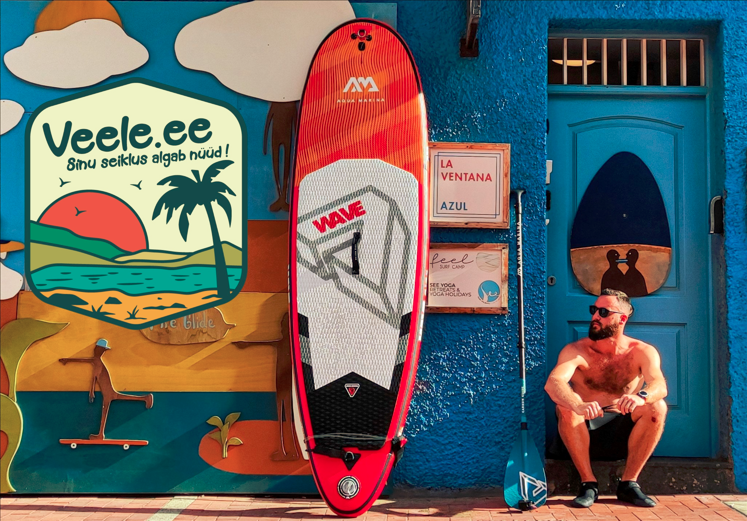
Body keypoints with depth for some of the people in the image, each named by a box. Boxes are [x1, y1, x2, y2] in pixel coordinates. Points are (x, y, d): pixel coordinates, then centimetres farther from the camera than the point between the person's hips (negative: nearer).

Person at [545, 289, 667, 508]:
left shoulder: (642, 352, -5)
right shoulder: (576, 350, -9)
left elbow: (660, 385, -25)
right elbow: (552, 382, -29)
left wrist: (641, 397, -50)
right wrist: (578, 406, -51)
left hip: (623, 434, 1)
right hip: (584, 433, -1)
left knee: (657, 407, -24)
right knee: (566, 406, -31)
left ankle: (629, 483, -13)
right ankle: (588, 483, -19)